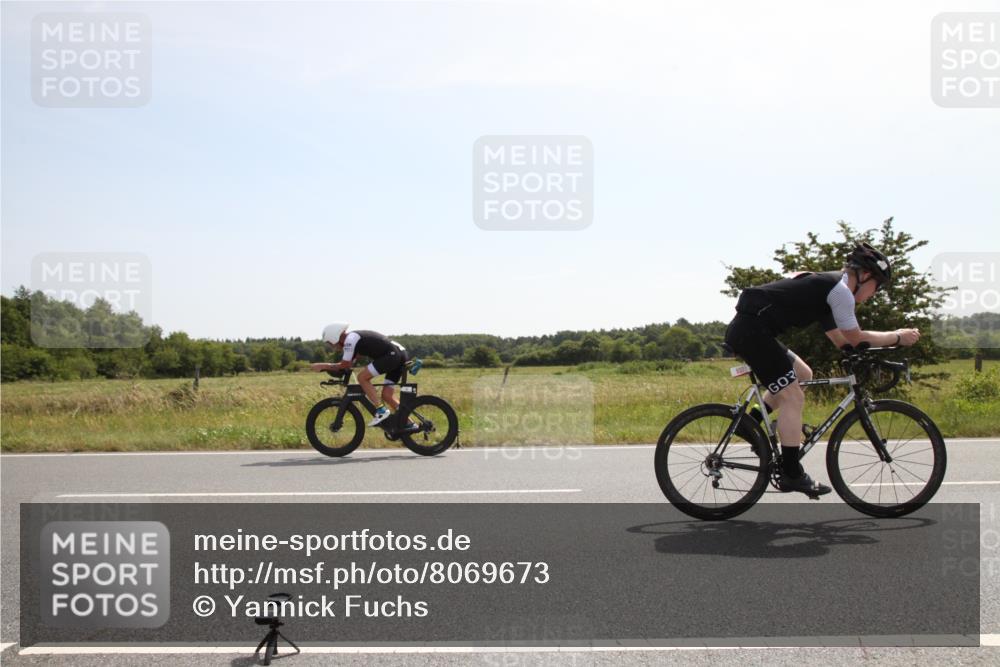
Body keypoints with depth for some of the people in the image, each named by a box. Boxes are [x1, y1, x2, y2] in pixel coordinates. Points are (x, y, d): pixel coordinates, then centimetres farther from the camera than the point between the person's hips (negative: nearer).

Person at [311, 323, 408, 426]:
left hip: (392, 354, -10)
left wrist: (323, 366, 3)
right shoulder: (355, 337, 21)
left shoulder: (350, 339, -8)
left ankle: (381, 411, -9)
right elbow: (348, 365, 24)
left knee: (362, 378, -7)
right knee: (387, 395, 9)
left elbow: (345, 365, -5)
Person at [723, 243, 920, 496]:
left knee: (802, 375, 21)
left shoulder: (827, 287, 22)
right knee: (793, 397, -6)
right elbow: (856, 339, -1)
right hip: (751, 330, -10)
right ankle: (791, 475, -1)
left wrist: (891, 339, 20)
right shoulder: (840, 289, -8)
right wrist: (898, 337, 11)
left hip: (747, 329, 10)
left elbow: (841, 340, 25)